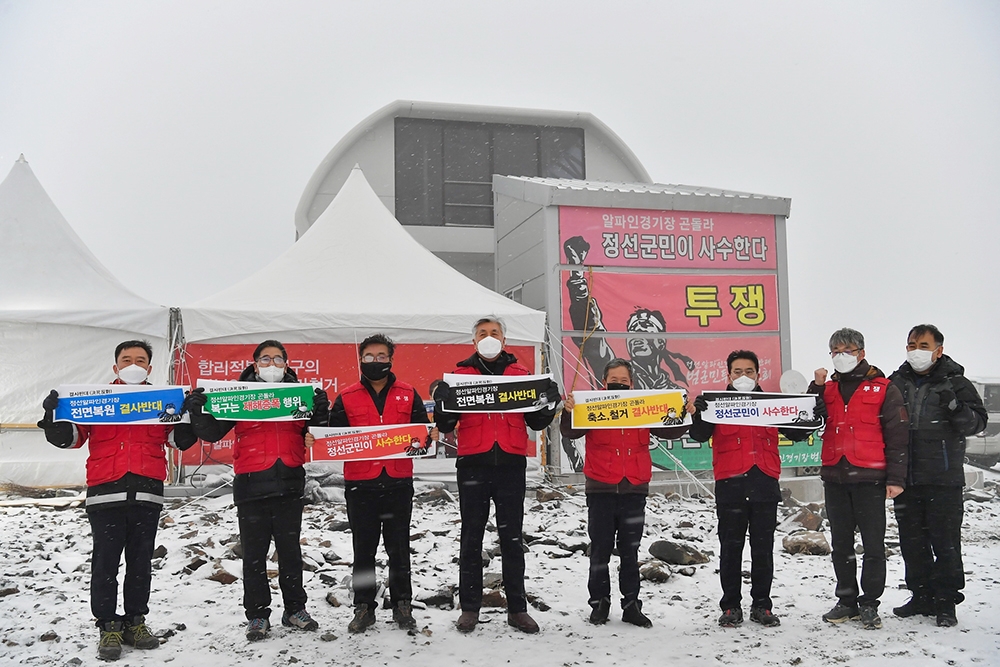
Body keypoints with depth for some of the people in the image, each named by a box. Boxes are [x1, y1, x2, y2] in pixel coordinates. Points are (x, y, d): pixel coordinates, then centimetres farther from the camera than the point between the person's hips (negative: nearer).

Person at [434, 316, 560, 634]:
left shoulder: (521, 374, 10)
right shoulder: (460, 375, 6)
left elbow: (535, 422, 11)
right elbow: (445, 425, 4)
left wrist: (549, 403, -8)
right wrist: (442, 402, -16)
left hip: (511, 465, 1)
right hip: (473, 465, -1)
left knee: (512, 539, 7)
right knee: (472, 540, 7)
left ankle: (517, 608, 16)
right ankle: (470, 608, 16)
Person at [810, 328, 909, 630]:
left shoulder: (883, 389, -1)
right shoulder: (828, 389, 13)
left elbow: (897, 435, -3)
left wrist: (895, 478, -9)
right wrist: (816, 387, -6)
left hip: (869, 479, -4)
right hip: (835, 478, 5)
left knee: (873, 545, 1)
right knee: (841, 544, 11)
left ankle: (869, 604, 12)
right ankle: (847, 601, 21)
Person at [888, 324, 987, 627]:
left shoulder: (955, 382, -1)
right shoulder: (896, 382, 9)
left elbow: (977, 422, -6)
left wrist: (955, 407, -24)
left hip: (943, 479, -4)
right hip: (905, 478, 4)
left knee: (945, 542, 0)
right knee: (912, 542, 12)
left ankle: (946, 602, 12)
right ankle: (922, 596, 25)